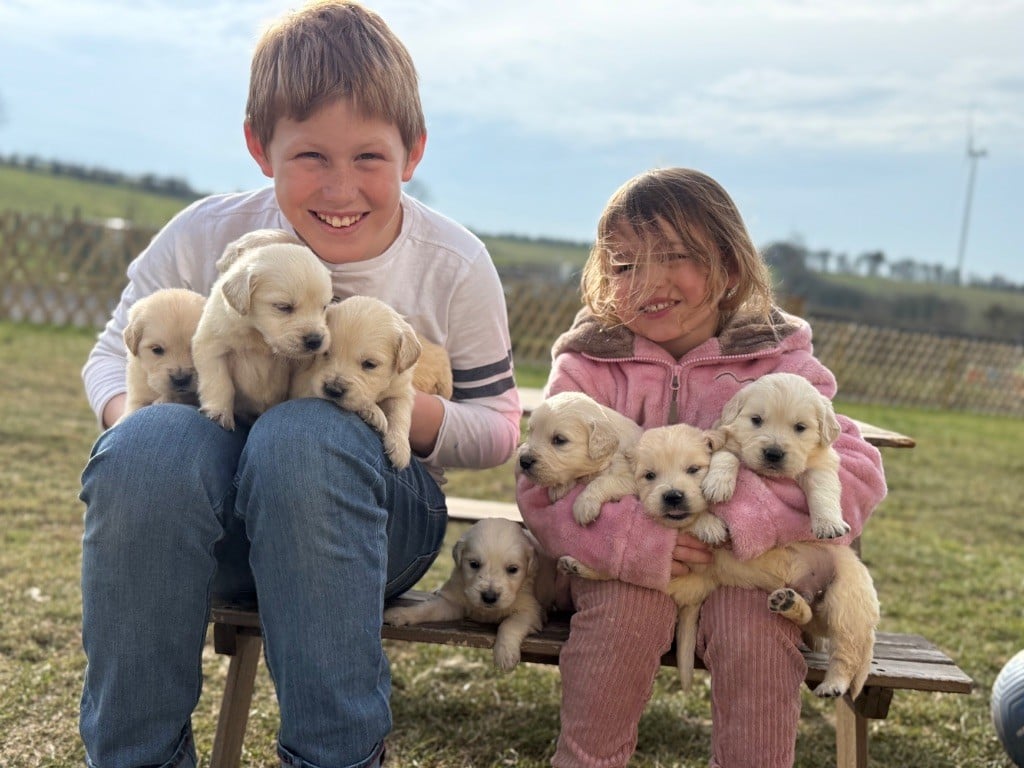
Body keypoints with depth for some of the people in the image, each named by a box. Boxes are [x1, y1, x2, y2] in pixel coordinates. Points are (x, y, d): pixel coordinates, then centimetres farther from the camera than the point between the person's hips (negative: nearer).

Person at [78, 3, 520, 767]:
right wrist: (128, 407, -17)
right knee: (147, 444, -34)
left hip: (375, 518, -1)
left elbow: (499, 428, 1)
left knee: (303, 435, -37)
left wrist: (410, 413, -21)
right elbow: (115, 353, 7)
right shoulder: (204, 238, -6)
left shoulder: (454, 267, -7)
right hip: (218, 525, 1)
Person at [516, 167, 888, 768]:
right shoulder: (588, 366, -2)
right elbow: (542, 487, -10)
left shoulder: (778, 364, -2)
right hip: (623, 569, 0)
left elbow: (856, 470, -12)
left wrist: (749, 512, -29)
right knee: (630, 603, -30)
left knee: (752, 623, -30)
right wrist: (633, 539, -28)